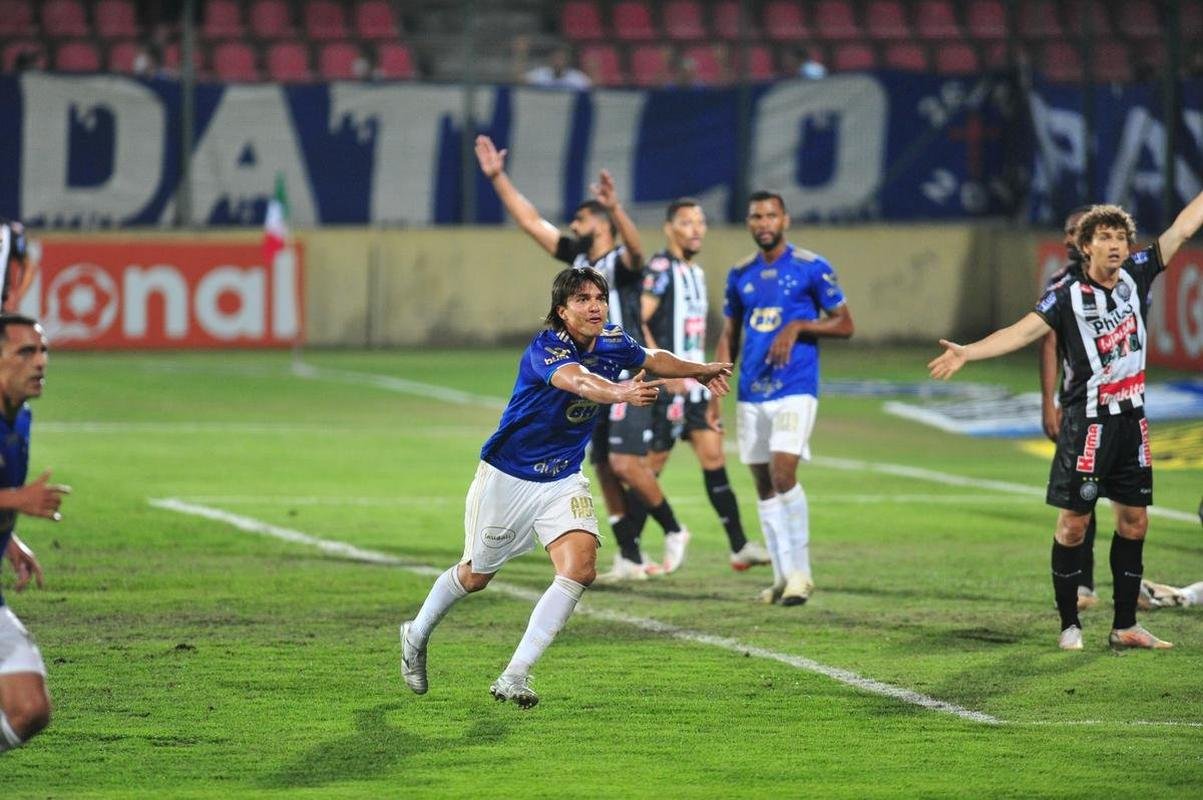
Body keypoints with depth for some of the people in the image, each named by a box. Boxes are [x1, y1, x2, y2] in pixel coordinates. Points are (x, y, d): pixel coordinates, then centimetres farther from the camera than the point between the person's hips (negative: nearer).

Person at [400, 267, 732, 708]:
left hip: (563, 480, 5)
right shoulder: (545, 348, -27)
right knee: (476, 575, 12)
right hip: (507, 477, -5)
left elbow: (653, 358, 20)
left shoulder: (612, 344, -5)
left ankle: (514, 677, -15)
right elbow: (576, 380, -50)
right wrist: (620, 393, -68)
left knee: (581, 569, -18)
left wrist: (701, 370, 13)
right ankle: (416, 635, 43)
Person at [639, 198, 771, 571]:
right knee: (652, 463, -3)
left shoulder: (696, 274, 17)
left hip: (693, 383, 9)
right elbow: (637, 323, -20)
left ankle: (739, 546, 5)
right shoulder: (660, 269, -12)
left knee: (713, 456, 5)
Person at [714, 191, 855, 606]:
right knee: (763, 484, 6)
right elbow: (729, 337, 17)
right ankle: (783, 575, 14)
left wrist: (798, 326, -16)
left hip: (795, 389, -5)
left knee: (783, 472, -18)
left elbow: (845, 324, -1)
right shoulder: (740, 275, 11)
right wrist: (715, 393, 8)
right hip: (751, 393, 5)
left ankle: (801, 572, -8)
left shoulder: (812, 268, -3)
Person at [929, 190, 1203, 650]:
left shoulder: (1135, 275, 3)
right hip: (1088, 421, -5)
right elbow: (1021, 332, -20)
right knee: (1073, 523, -3)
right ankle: (1069, 625, 8)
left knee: (1134, 521, 8)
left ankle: (1124, 626, 16)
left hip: (1132, 418, 5)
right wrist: (967, 352, -33)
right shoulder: (1068, 294, -11)